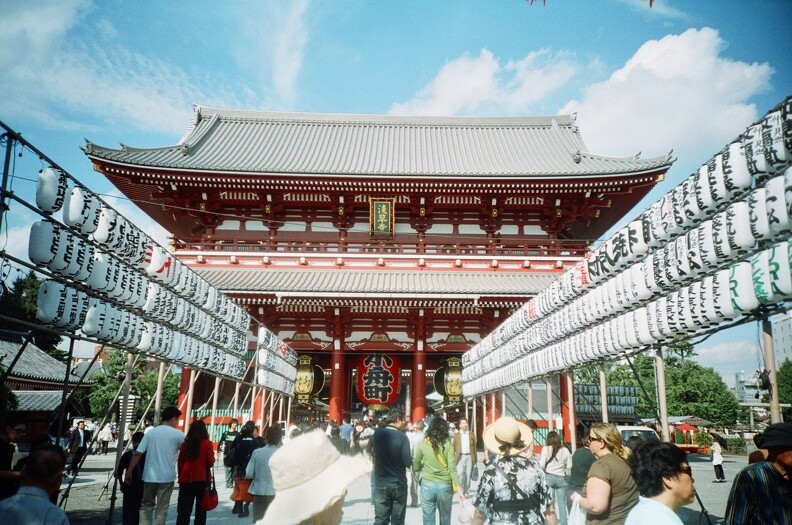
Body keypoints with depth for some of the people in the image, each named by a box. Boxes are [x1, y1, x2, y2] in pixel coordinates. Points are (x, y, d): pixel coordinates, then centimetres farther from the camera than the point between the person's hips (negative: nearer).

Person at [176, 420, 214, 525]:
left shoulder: (185, 443, 2)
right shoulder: (207, 443, -6)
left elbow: (179, 462, 8)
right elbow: (210, 462, -7)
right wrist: (208, 460, 14)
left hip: (186, 479, 2)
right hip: (202, 479, -2)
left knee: (183, 510, 6)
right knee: (201, 508, 12)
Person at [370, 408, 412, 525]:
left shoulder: (377, 433, -3)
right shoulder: (402, 437, -13)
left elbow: (370, 446, 17)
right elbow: (408, 462, -15)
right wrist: (410, 461, 6)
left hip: (380, 483, 2)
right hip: (399, 483, -2)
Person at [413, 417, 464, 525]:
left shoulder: (423, 443, -2)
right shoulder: (447, 444, -6)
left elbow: (415, 467, 3)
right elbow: (452, 468, -11)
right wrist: (458, 487, -8)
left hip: (427, 485, 0)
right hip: (445, 486, 0)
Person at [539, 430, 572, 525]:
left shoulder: (545, 449, -5)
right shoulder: (565, 450, 3)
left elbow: (542, 465, -9)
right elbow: (569, 466, 4)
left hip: (549, 477, -2)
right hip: (561, 478, 2)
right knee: (562, 503, 8)